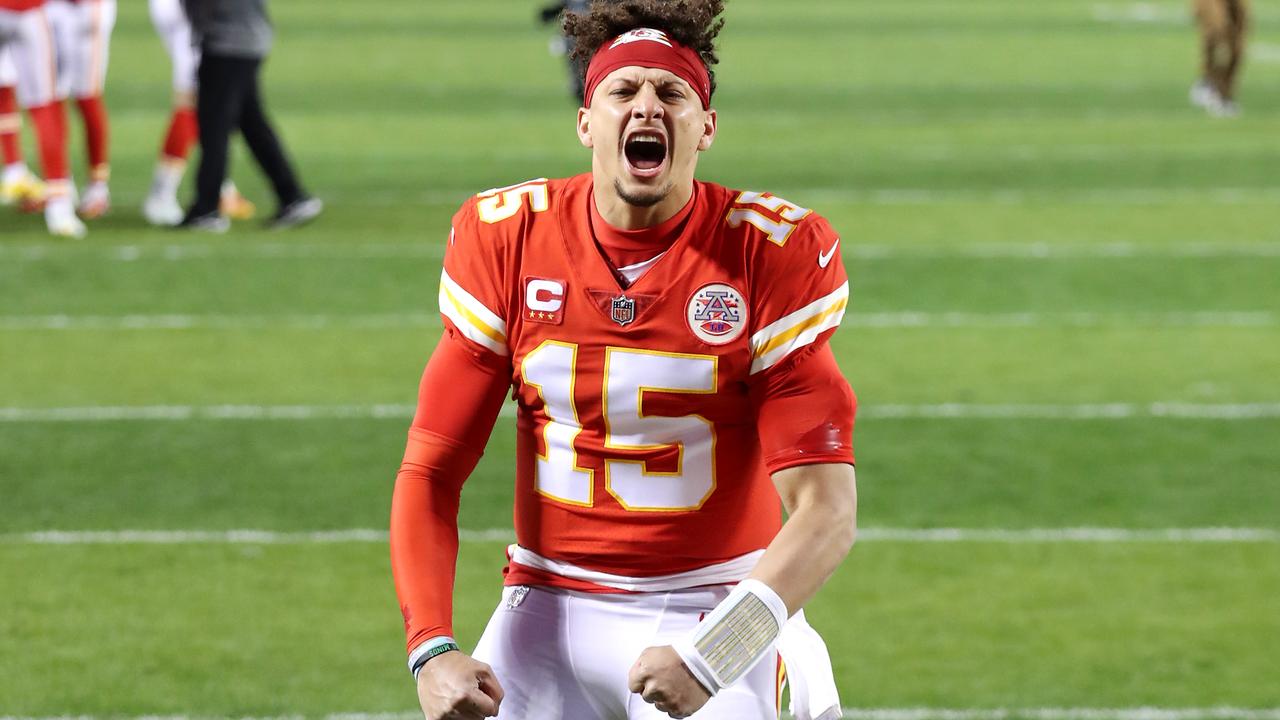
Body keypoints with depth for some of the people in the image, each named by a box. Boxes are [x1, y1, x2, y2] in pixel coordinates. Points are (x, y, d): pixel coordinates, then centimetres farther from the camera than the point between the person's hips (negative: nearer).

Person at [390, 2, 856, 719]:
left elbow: (827, 512, -14)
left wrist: (711, 657, -28)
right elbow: (431, 473, 0)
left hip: (719, 611, -2)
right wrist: (432, 648, -15)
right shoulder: (507, 240, -1)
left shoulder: (773, 253, -9)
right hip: (549, 609, 2)